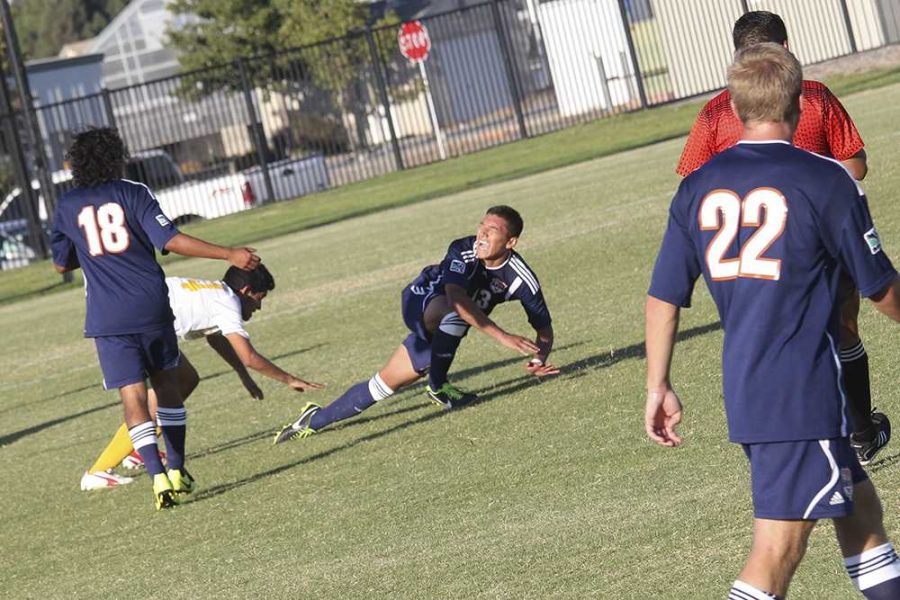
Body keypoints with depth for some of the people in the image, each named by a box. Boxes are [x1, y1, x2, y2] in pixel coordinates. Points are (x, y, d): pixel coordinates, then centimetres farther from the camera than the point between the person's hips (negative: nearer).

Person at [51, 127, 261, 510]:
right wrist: (229, 255, -12)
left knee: (133, 399, -2)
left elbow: (61, 264, 16)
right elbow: (171, 241, -13)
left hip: (106, 318, 0)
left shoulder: (66, 207, 5)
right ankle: (177, 470, 21)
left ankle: (159, 477, -17)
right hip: (150, 307, 0)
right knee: (166, 384, 18)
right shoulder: (133, 193, -3)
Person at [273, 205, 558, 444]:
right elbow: (457, 299, -46)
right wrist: (502, 336, -53)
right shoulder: (463, 251, -30)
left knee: (385, 383, 4)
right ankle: (437, 386, -20)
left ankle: (316, 419, 20)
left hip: (443, 332, 4)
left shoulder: (520, 278, -20)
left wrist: (539, 358, -33)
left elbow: (544, 326, -11)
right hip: (420, 303, -4)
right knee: (456, 312, -39)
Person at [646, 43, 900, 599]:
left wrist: (658, 386, 13)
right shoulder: (826, 180, -9)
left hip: (741, 390, 6)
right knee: (778, 549, -7)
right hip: (805, 392, -6)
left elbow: (664, 295, 5)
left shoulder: (698, 186, 5)